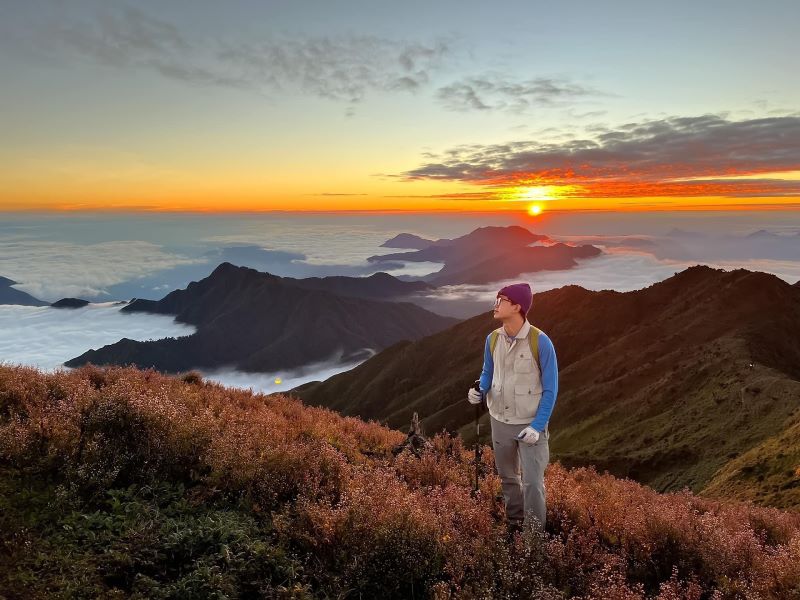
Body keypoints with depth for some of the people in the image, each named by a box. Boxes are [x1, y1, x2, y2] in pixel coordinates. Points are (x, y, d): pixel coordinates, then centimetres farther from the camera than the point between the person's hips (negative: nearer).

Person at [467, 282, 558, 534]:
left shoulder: (540, 341, -19)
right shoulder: (493, 339, -5)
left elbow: (550, 389, -13)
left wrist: (537, 426, -17)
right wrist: (478, 392, -13)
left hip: (531, 424, -4)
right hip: (500, 421, 5)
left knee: (532, 483, -4)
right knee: (507, 478, 18)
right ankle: (514, 524, 38)